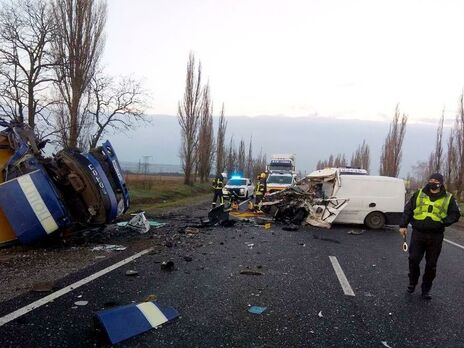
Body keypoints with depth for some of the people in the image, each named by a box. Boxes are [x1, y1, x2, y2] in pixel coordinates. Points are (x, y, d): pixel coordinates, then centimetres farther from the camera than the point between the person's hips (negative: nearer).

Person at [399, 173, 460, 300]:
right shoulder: (419, 194, 5)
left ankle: (426, 289, 23)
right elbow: (408, 210, 7)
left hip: (435, 236, 0)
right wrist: (403, 225, 0)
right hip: (418, 233, 0)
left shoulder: (448, 198, 4)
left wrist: (444, 222, -15)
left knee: (431, 264, 8)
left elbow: (455, 214, 3)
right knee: (413, 260, 2)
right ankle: (412, 283, 25)